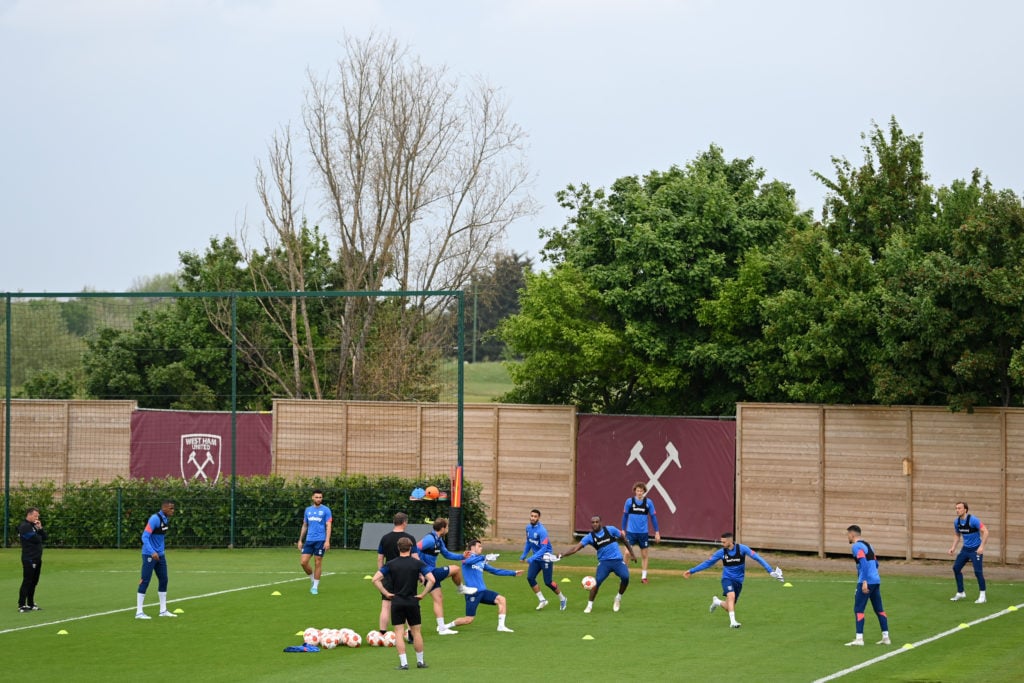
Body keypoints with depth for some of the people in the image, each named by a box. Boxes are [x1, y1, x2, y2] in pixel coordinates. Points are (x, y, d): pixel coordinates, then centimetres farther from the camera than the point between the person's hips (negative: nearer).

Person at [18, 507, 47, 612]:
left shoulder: (33, 525, 18)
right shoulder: (24, 527, -12)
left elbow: (44, 537, 15)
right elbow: (35, 539, -20)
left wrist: (40, 528, 0)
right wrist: (40, 536, 2)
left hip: (36, 559, 9)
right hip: (29, 559, -9)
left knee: (33, 582, 12)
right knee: (27, 582, -9)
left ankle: (30, 604, 18)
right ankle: (21, 605, -8)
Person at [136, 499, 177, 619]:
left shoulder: (166, 519, 7)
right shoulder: (155, 518, -19)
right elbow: (145, 537, -24)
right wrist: (152, 552, -33)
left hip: (160, 555, 9)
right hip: (149, 555, -9)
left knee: (163, 580, 10)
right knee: (145, 581, -6)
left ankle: (163, 610, 18)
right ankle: (139, 612, -3)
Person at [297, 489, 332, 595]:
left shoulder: (326, 510, -1)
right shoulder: (308, 510, 12)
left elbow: (328, 526, -6)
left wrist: (327, 541, -16)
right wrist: (300, 540, 15)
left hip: (320, 540, -4)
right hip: (309, 540, 4)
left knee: (318, 563, -1)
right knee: (303, 562, -5)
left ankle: (315, 586, 8)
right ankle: (313, 580, 17)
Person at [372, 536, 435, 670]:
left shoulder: (391, 564, -1)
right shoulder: (418, 564, -3)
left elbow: (375, 579, -7)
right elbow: (431, 580, -12)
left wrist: (386, 593, -2)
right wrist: (423, 594, -3)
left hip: (396, 602, 0)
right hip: (413, 601, 0)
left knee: (399, 633, 2)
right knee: (416, 632, 12)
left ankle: (403, 663, -4)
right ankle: (420, 661, 19)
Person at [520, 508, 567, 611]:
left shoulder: (541, 531, -23)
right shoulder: (528, 528, 1)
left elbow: (544, 548, -27)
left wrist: (532, 558, -31)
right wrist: (524, 555, 15)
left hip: (545, 557, -7)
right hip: (536, 557, 7)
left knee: (548, 582, -3)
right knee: (530, 578, -6)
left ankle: (562, 599, 19)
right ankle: (542, 600, 6)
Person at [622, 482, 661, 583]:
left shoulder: (649, 502, -2)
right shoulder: (629, 501, -3)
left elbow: (653, 517, 4)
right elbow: (625, 516, 6)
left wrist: (657, 532, 3)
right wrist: (623, 530, 6)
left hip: (644, 533, 1)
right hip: (631, 532, -1)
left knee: (644, 555, 7)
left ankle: (644, 577, 17)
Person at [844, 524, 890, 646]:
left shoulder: (857, 546, -9)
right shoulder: (867, 544, 19)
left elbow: (864, 563, -21)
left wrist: (864, 582, -25)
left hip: (866, 582, -9)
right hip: (876, 580, 9)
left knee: (858, 609, -4)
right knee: (879, 609, 12)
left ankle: (859, 638, -9)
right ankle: (886, 637, 11)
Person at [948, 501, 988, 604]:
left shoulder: (973, 520, -20)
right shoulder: (956, 522, 0)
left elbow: (985, 532, -20)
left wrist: (981, 546, -27)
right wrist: (953, 547, 5)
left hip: (975, 549, -7)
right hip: (965, 549, 7)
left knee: (978, 571, -13)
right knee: (956, 568, 3)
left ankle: (982, 596, -1)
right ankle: (960, 593, 17)